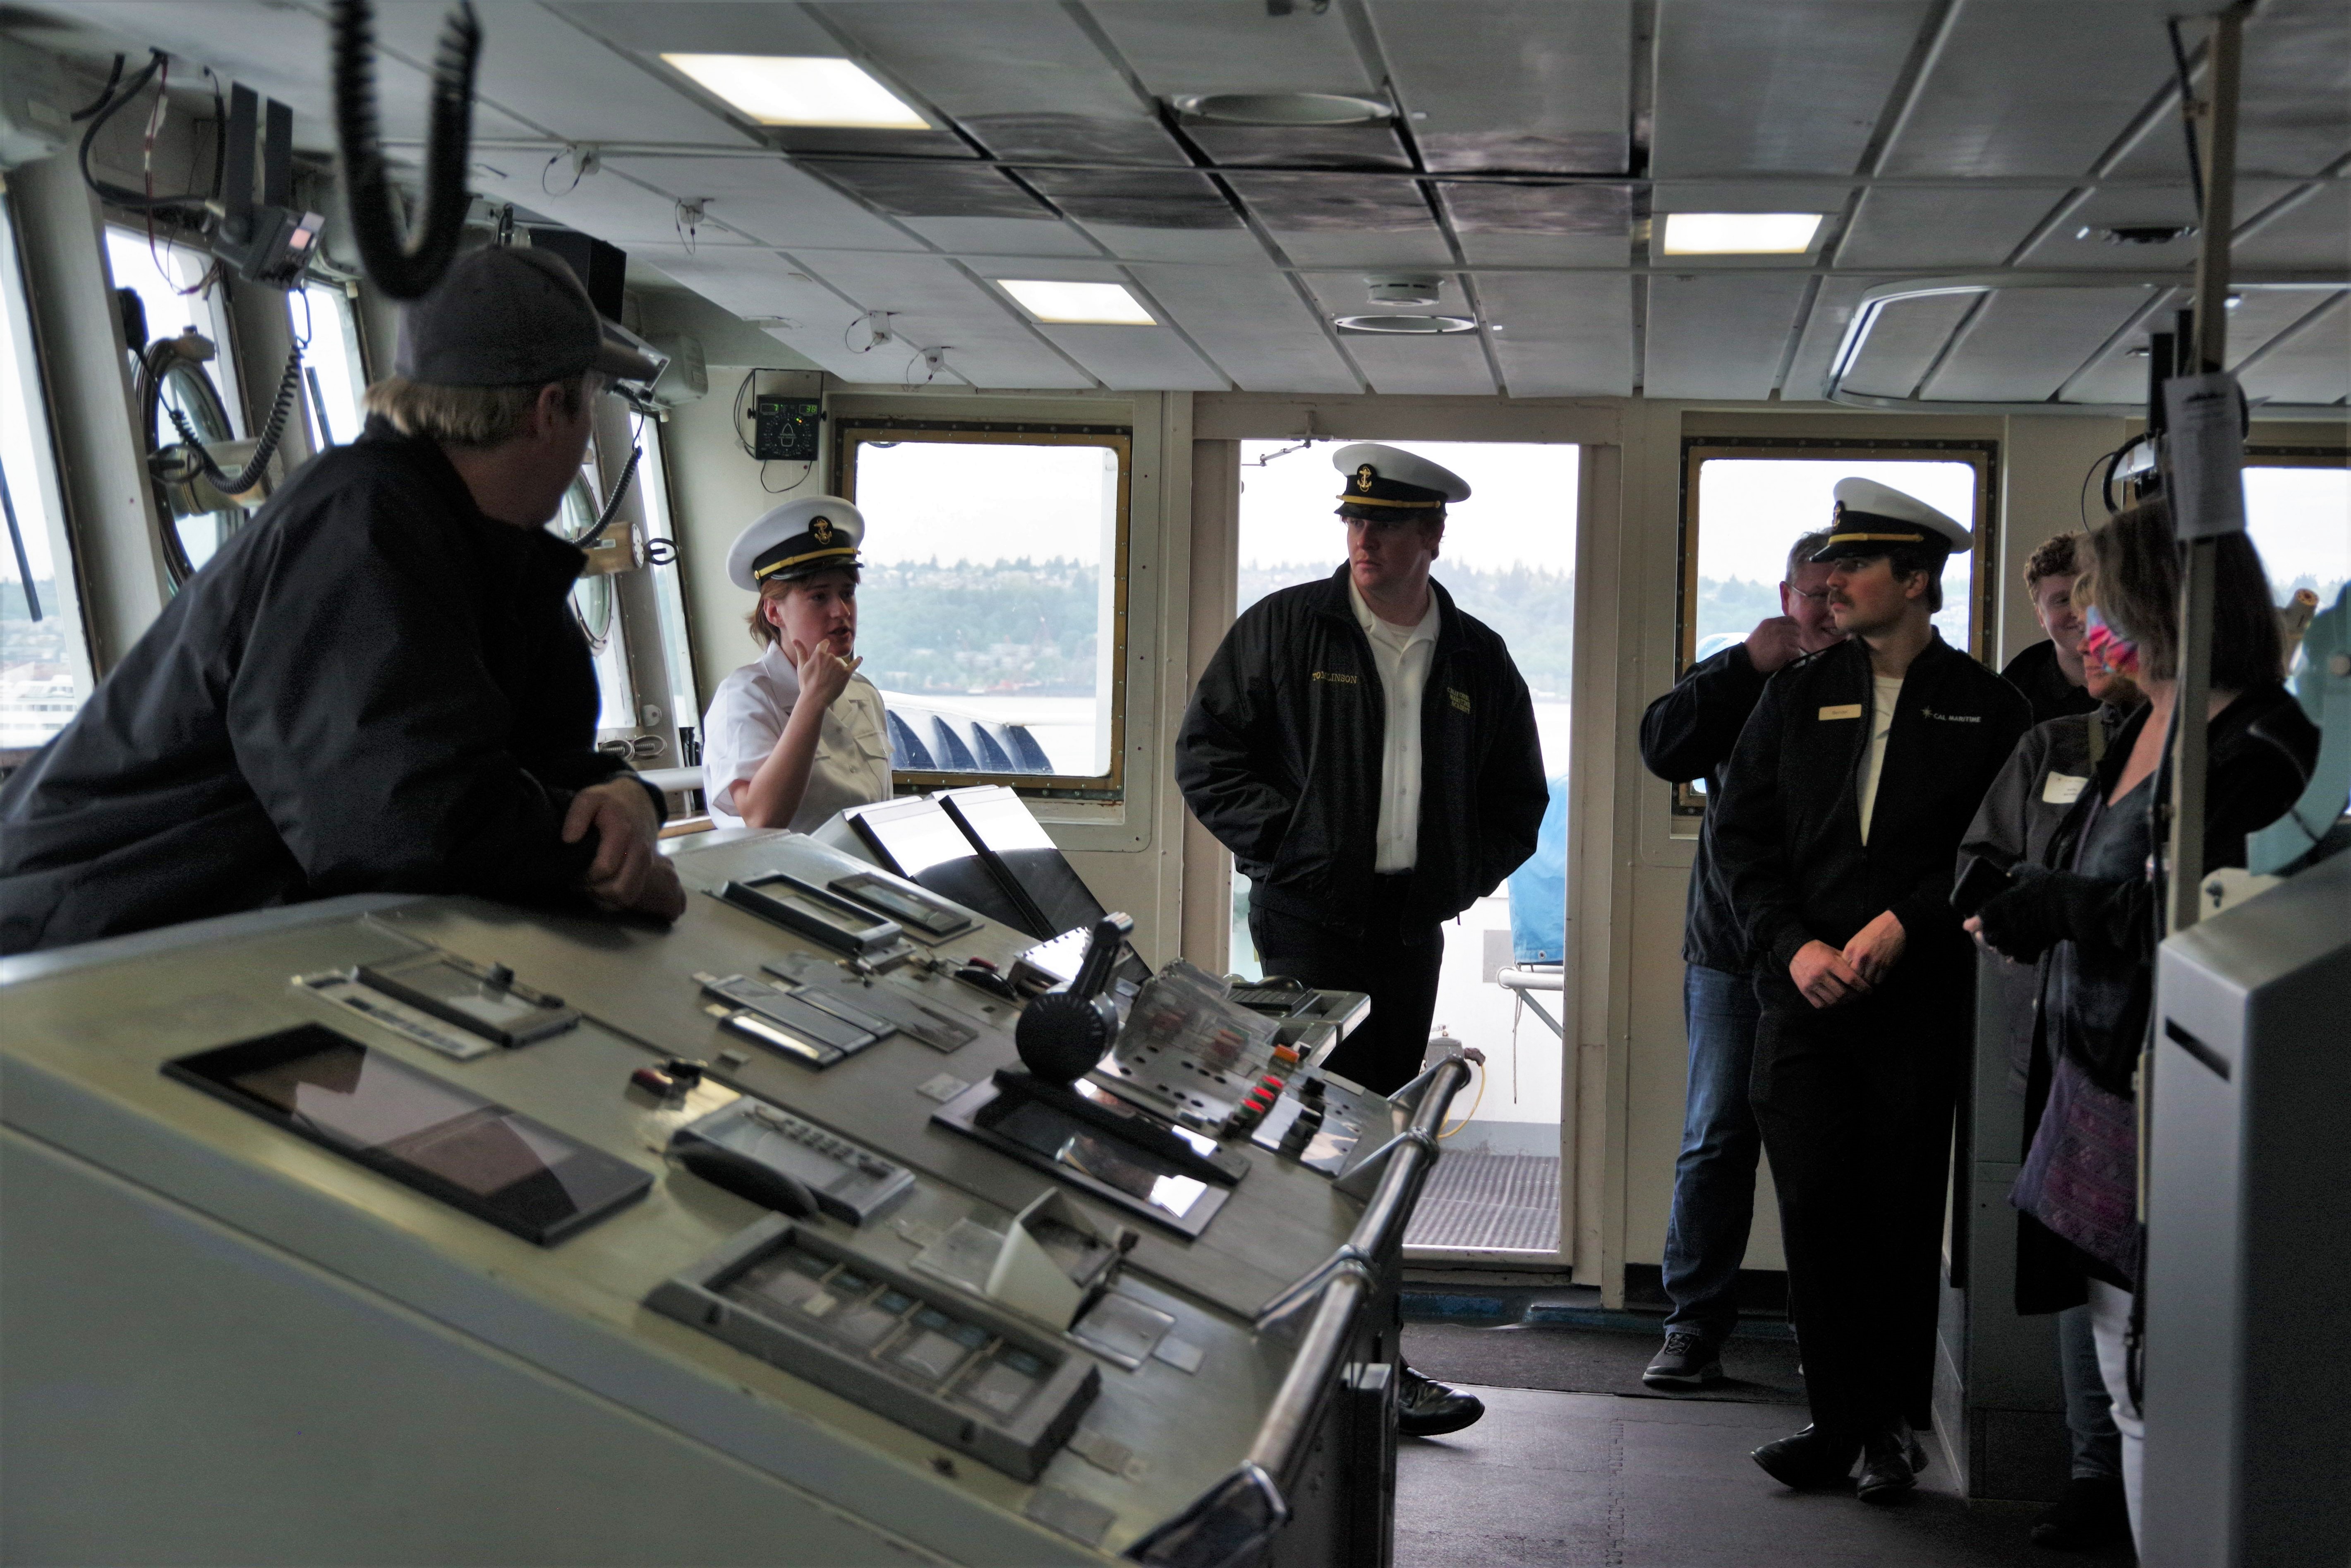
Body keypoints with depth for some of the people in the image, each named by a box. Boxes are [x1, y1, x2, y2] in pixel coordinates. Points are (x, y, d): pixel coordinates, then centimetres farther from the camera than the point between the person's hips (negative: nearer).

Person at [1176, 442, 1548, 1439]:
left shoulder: (1478, 660, 11)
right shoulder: (1285, 629, 0)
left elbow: (1519, 797, 20)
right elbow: (1206, 752, 1)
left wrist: (1467, 875, 4)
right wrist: (1283, 840, -10)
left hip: (1413, 925, 5)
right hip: (1310, 913, -5)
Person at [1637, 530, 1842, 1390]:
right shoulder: (1739, 682, 11)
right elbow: (1663, 747, -5)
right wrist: (1749, 665, -10)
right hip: (1734, 955, 1)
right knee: (1717, 1140, 2)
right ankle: (1695, 1328, 8)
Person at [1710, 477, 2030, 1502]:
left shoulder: (1988, 708, 3)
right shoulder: (1797, 696, 11)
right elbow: (1740, 834, 8)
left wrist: (1903, 923, -13)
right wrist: (1795, 944, -5)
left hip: (1924, 1004, -2)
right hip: (1806, 996, 2)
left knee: (1903, 1217, 3)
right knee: (1816, 1209, 0)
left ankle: (1892, 1425, 17)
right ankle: (1839, 1420, 11)